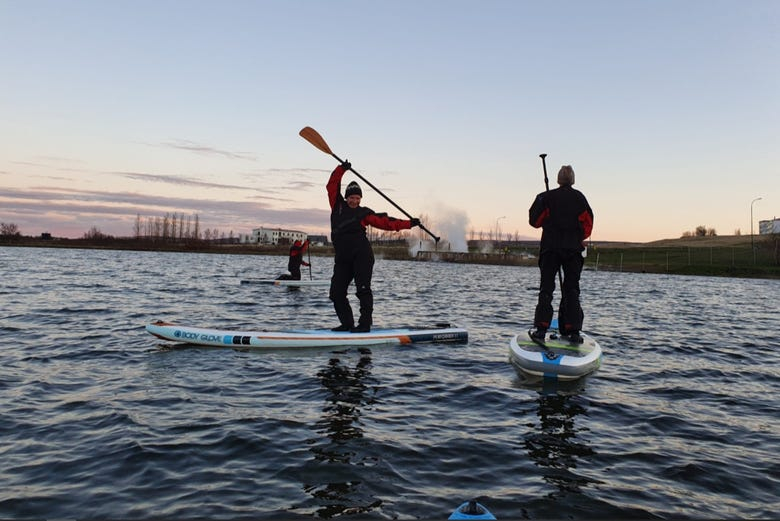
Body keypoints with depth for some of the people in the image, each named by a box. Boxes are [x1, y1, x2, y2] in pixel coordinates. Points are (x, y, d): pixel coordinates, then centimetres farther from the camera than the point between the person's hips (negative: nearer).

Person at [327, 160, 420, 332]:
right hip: (342, 257, 4)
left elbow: (386, 223, 7)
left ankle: (365, 324, -5)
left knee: (363, 289, -9)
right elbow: (332, 185, 15)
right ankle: (347, 323, 10)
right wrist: (341, 169, 5)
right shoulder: (338, 206, 16)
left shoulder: (364, 213, 9)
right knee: (336, 293, 1)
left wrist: (408, 223, 3)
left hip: (362, 255, -4)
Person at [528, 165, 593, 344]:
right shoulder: (580, 198, 4)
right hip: (574, 249, 1)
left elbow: (534, 221, -2)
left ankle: (541, 329, -8)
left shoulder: (547, 197, -1)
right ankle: (573, 331, 4)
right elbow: (588, 224, 5)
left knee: (546, 289, 1)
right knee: (572, 290, 7)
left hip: (550, 248, -1)